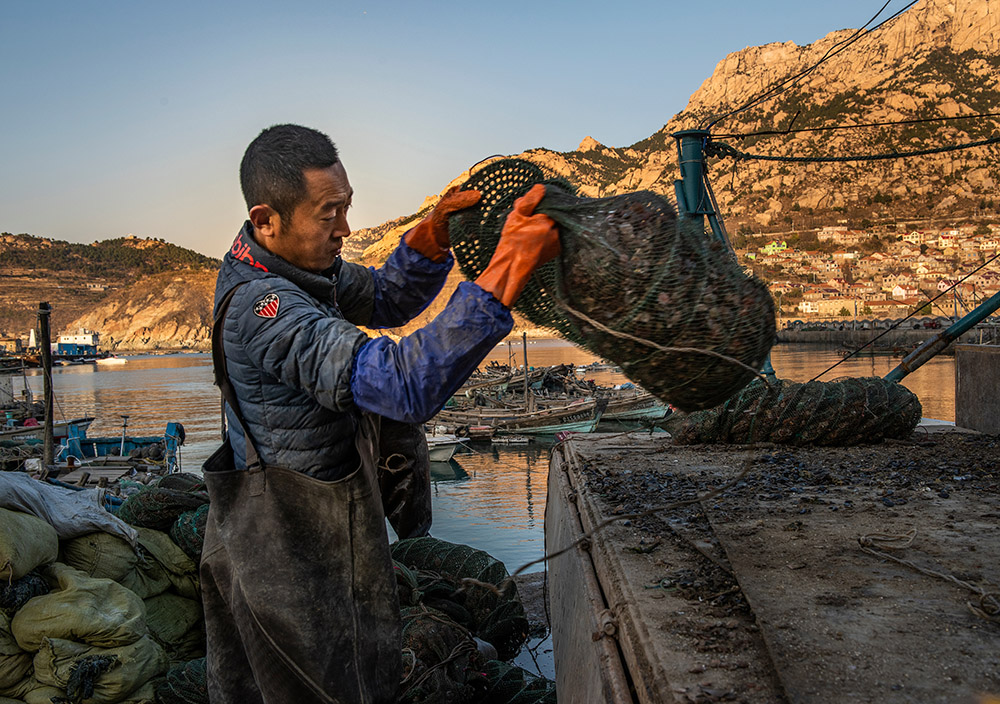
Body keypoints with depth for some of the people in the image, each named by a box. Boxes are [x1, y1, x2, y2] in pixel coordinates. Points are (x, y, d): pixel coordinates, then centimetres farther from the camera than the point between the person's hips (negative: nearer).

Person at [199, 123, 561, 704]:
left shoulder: (272, 257, 0)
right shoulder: (263, 309, -32)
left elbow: (383, 300, 6)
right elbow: (407, 385, -43)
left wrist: (433, 236, -14)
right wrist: (510, 266, -45)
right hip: (295, 553, -9)